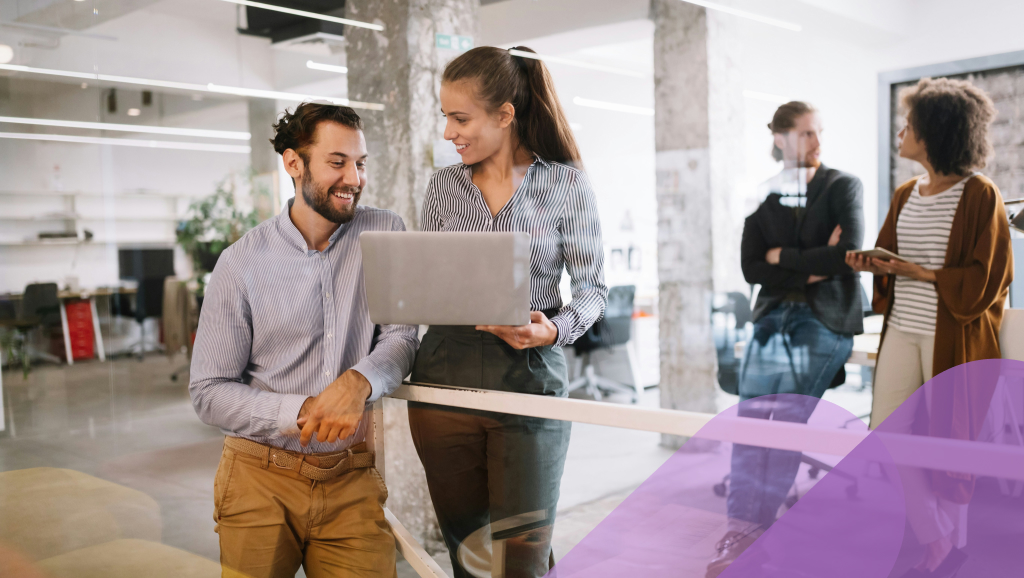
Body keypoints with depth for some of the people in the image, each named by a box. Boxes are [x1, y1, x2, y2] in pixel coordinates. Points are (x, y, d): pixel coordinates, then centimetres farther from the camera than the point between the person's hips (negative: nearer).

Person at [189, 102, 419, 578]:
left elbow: (401, 336, -6)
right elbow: (209, 392, -5)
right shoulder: (241, 263, -6)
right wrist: (303, 413, -19)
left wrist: (359, 382, -27)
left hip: (351, 478, 1)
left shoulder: (385, 235, -1)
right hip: (261, 479, -1)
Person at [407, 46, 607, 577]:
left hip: (530, 376, -3)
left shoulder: (567, 184, -3)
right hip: (444, 377, 4)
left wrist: (555, 329, -19)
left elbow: (592, 288, 0)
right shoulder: (443, 185, 8)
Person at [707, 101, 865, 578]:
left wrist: (783, 258, -4)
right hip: (772, 317, 3)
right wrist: (811, 268, -8)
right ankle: (739, 530, -1)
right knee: (750, 419, -5)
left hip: (824, 319, -3)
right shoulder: (762, 196, 11)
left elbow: (849, 254, -11)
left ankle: (756, 531, -2)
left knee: (787, 424, -10)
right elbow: (751, 268, 1)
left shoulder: (843, 186, 4)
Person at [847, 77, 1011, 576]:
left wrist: (922, 273, -18)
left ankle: (945, 537, 28)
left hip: (953, 336, -6)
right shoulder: (905, 196, 11)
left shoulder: (979, 197, -9)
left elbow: (986, 277, -12)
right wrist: (870, 263, -6)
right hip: (902, 332, 7)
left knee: (950, 440, 7)